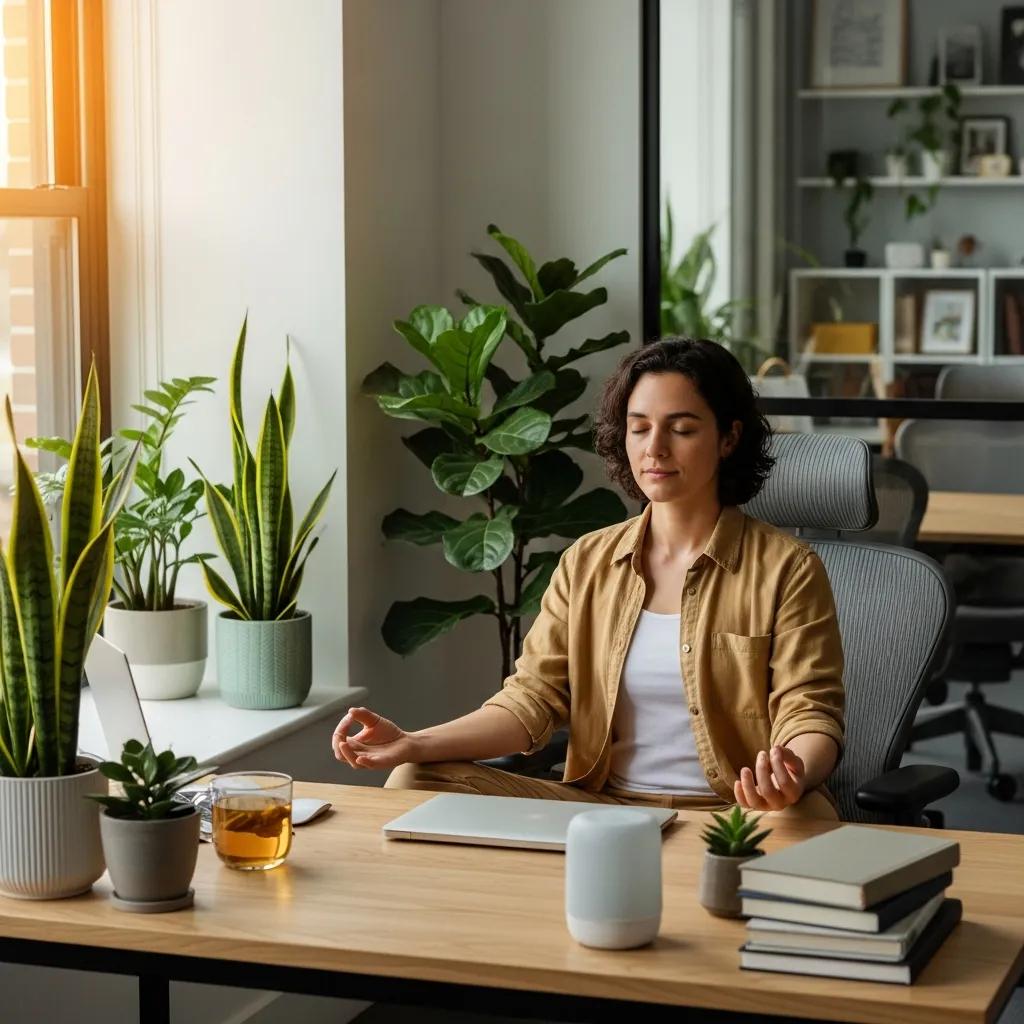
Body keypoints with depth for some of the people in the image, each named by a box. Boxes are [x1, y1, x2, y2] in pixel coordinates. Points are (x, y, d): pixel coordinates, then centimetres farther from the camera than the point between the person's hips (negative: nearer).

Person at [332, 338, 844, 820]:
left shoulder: (786, 570, -1)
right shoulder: (587, 562, 11)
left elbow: (810, 716, -7)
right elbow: (532, 698, 5)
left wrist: (795, 773, -33)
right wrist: (415, 744, -13)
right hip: (601, 805, 3)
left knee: (809, 814, -38)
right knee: (416, 783, -13)